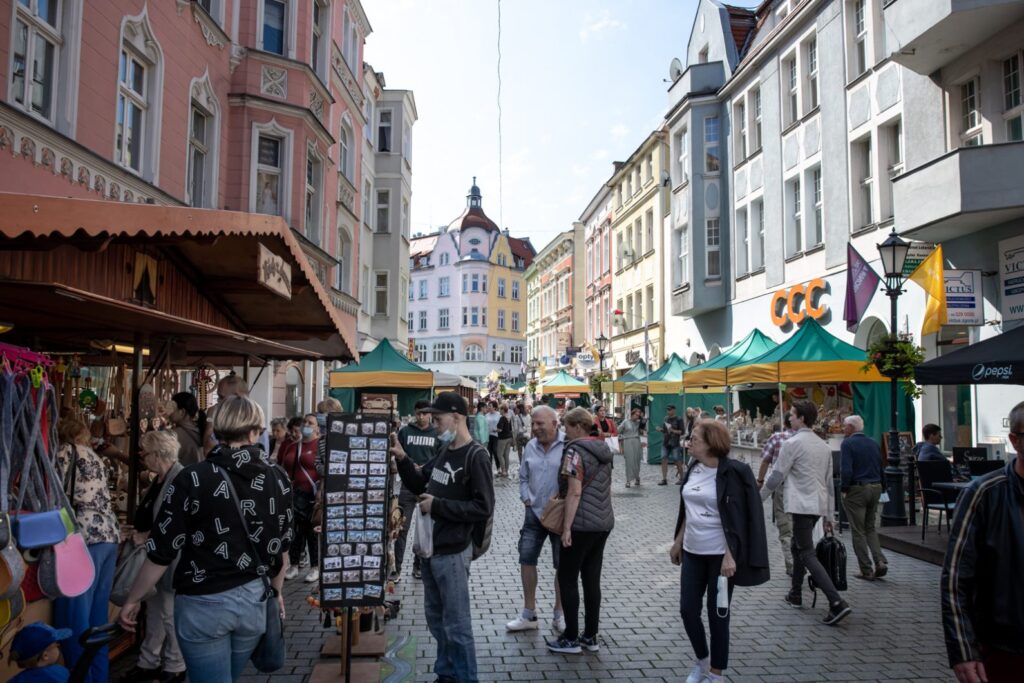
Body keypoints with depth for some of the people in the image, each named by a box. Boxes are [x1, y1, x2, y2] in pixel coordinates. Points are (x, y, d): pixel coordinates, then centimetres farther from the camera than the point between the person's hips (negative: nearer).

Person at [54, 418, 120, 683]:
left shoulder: (65, 452, 3)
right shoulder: (95, 457, 24)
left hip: (84, 537, -8)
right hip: (109, 535, 8)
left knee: (74, 621, -3)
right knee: (97, 617, 12)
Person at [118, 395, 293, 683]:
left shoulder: (194, 478, -13)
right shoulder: (278, 479, -3)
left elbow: (161, 551, -10)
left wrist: (132, 600, 5)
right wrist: (276, 590, 22)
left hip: (203, 603, -4)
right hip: (254, 600, 4)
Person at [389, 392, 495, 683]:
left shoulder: (475, 456, -16)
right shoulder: (444, 451, 9)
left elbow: (484, 508, -22)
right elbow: (420, 485, 19)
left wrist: (437, 505, -20)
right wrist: (402, 459, 3)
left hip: (452, 553, -8)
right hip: (430, 548, 9)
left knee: (456, 624, 1)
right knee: (436, 618, 20)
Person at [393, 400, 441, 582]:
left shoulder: (437, 434, 2)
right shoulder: (404, 431, 3)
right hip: (408, 485, 0)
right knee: (402, 528, 0)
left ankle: (418, 566, 20)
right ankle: (397, 568, 7)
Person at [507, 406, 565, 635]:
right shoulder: (531, 446, 5)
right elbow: (523, 477, 14)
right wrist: (526, 498, 2)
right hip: (534, 512, 5)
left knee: (562, 565, 7)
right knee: (526, 559, 7)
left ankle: (559, 615, 24)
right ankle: (529, 614, 21)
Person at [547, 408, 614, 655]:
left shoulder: (575, 451, -14)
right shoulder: (603, 450, 11)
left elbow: (575, 492, -20)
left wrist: (566, 527, -17)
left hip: (582, 525, -8)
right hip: (604, 522, 8)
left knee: (567, 579, 3)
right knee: (592, 579, 13)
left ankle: (571, 639, 9)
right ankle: (591, 637, 19)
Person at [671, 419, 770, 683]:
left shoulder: (731, 472, -14)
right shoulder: (693, 469, 5)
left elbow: (735, 517, -16)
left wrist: (730, 555, -21)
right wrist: (678, 542, 16)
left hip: (719, 554, -6)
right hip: (692, 552, 6)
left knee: (717, 614, 5)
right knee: (688, 609, 7)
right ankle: (702, 661, 31)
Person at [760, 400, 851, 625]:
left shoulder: (793, 443, -11)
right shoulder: (823, 445, 14)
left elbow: (776, 476, -10)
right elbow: (829, 482, 16)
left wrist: (759, 498, 3)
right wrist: (828, 515, 20)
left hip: (802, 505, -9)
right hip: (819, 504, 9)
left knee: (807, 554, -8)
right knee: (798, 546, 22)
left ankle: (837, 603, -18)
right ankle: (795, 594, 30)